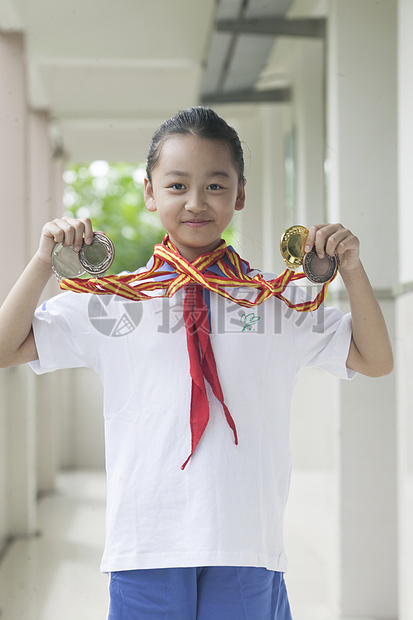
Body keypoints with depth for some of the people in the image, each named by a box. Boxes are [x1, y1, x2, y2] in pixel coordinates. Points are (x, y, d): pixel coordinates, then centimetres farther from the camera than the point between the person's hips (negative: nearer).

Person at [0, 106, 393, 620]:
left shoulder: (278, 301, 5)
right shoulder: (111, 302, 2)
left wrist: (350, 270, -4)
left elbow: (376, 361, 8)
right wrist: (44, 263, -8)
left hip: (248, 545, 1)